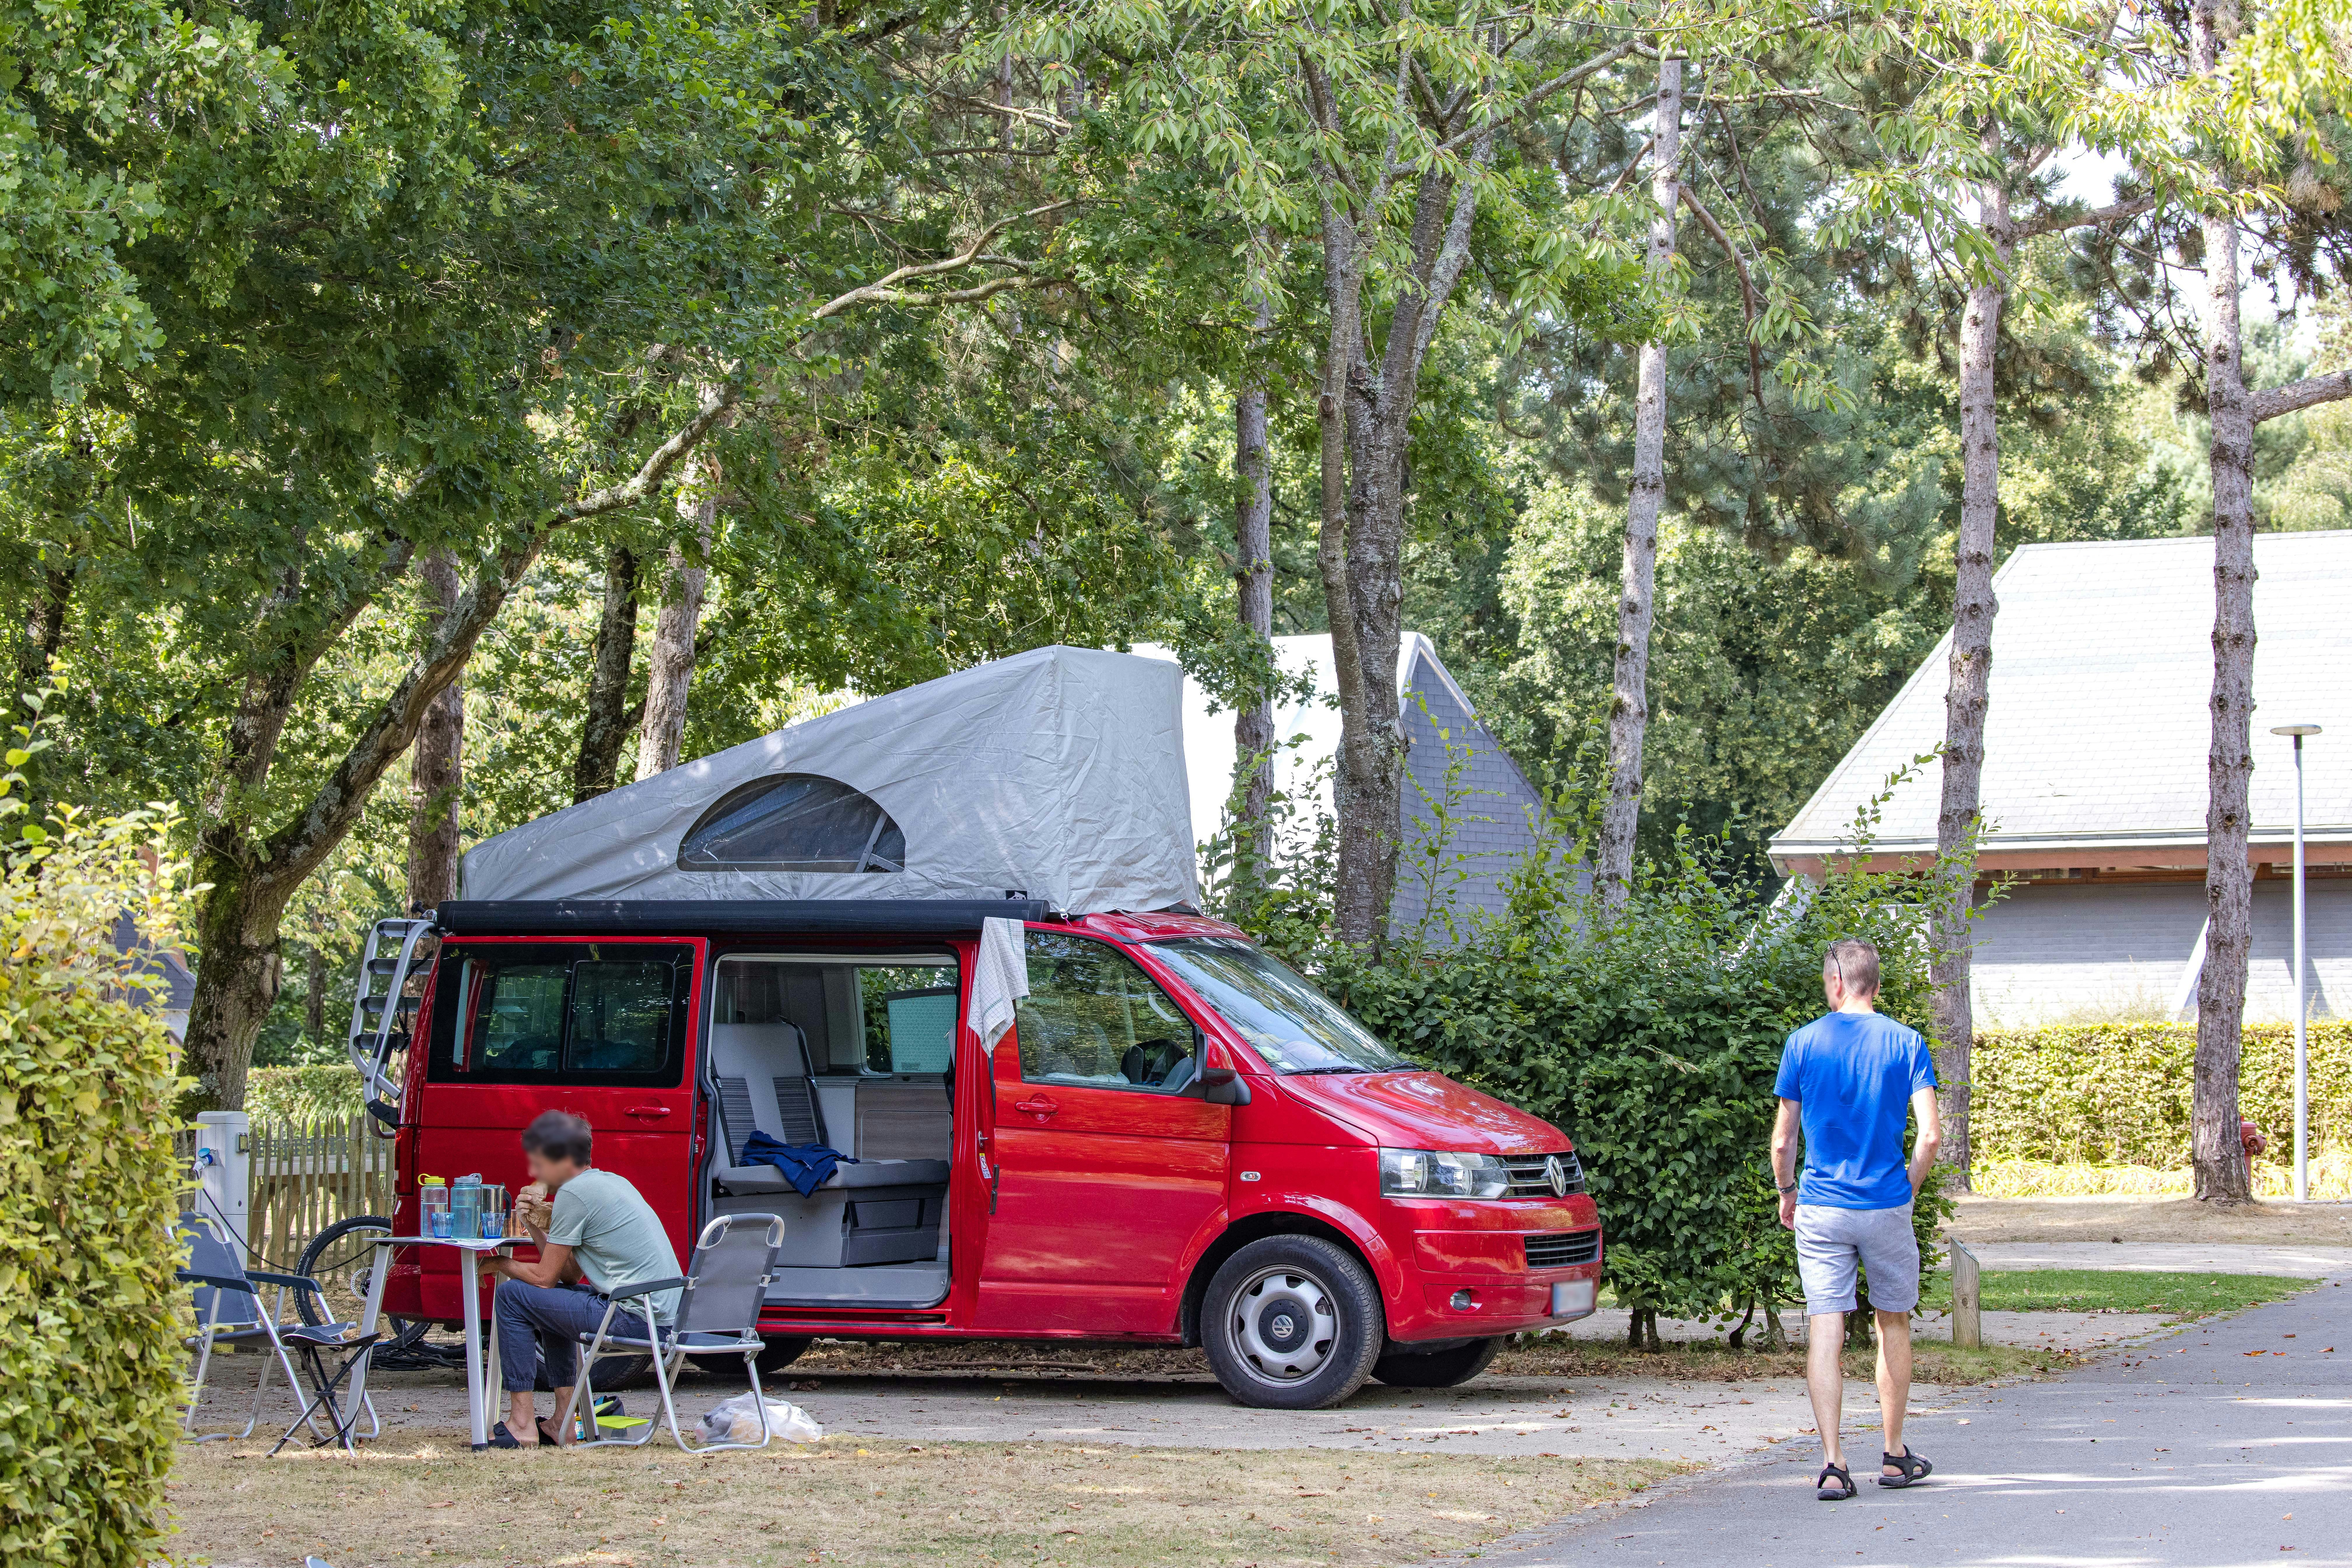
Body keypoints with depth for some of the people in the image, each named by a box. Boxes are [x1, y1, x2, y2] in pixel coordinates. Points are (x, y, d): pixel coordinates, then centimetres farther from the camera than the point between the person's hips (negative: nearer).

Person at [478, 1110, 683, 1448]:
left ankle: (521, 1424, -1)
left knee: (513, 1296, -2)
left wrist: (498, 1263, 10)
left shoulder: (573, 1193, -9)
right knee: (552, 1297, 30)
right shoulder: (612, 1181, 19)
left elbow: (546, 1277, -5)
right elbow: (570, 1274, 21)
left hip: (633, 1319, -10)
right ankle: (564, 1422, 25)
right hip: (667, 1314, 10)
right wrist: (537, 1228, 12)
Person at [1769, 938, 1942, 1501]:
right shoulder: (1906, 1044, -1)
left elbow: (1782, 1143, 2)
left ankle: (1833, 1464, -8)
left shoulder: (1804, 1044, 0)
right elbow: (1929, 1135, -8)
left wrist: (1787, 1195, 18)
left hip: (1821, 1210, 0)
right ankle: (1894, 1455, 23)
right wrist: (1910, 1186, 8)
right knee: (1894, 1325, 16)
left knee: (1825, 1332, -1)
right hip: (1886, 1206, 0)